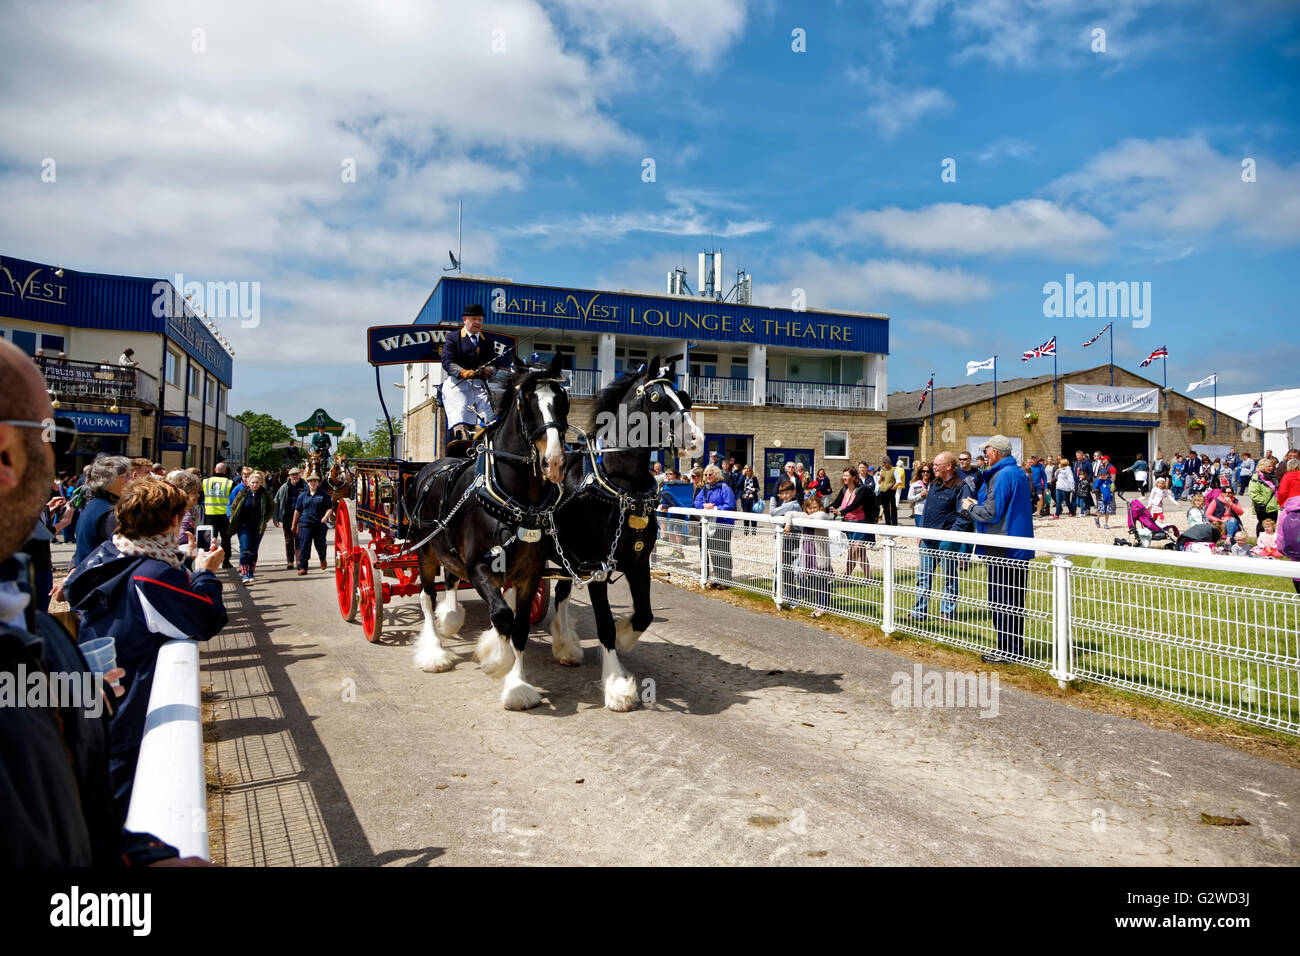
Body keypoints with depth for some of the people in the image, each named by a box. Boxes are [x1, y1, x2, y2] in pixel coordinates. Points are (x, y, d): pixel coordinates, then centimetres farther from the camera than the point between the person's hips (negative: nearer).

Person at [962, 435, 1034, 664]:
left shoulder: (1002, 475, -17)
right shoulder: (1018, 473, 15)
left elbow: (991, 513, -20)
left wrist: (970, 507, -2)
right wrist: (978, 505, 16)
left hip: (1004, 550, -10)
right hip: (1020, 548, 10)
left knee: (1001, 600, -2)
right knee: (1014, 600, 14)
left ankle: (1008, 650, 2)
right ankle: (1016, 646, 21)